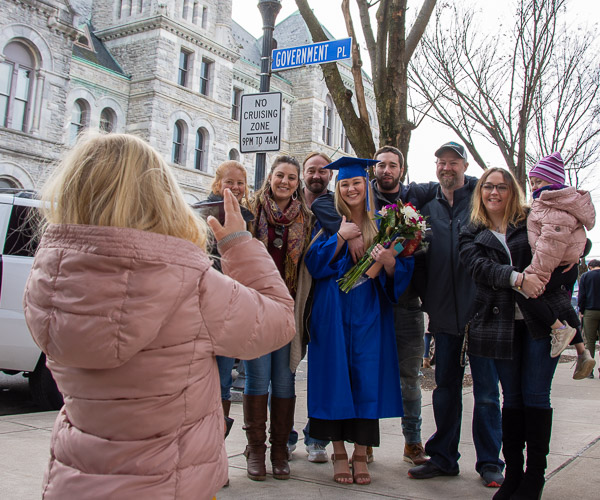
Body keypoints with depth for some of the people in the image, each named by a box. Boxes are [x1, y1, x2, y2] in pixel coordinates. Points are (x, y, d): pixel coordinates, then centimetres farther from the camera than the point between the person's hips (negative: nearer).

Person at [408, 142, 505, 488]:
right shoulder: (428, 207, 13)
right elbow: (421, 256, 17)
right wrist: (428, 298, 8)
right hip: (445, 313, 4)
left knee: (486, 390, 2)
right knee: (446, 388, 12)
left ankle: (490, 462, 14)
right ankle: (443, 458, 23)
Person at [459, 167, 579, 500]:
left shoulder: (532, 221, 8)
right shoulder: (471, 234, 10)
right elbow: (479, 266, -8)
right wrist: (517, 279, -22)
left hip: (541, 318, -1)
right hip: (501, 323, 1)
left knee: (535, 395, -1)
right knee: (512, 397, 7)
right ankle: (513, 473, 15)